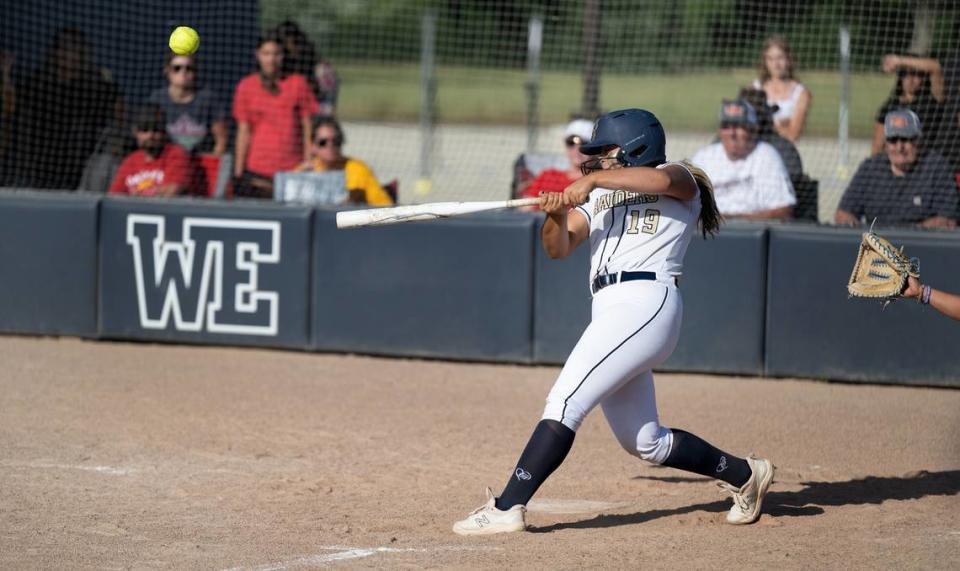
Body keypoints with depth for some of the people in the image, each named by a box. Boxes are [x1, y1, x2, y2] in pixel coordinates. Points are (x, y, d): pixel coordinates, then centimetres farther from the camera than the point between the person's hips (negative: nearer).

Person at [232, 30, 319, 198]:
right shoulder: (246, 86, 7)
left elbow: (308, 128, 7)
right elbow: (243, 132, 9)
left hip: (292, 172, 0)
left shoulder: (297, 83, 5)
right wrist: (238, 173, 6)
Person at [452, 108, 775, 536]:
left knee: (565, 402, -18)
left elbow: (661, 179, -19)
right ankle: (744, 474, 28)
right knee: (645, 442, 11)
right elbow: (558, 248, 14)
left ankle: (507, 508, -23)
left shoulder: (679, 180, 6)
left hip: (647, 303, -9)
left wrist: (593, 180, -23)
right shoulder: (598, 197, 25)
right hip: (611, 312, 9)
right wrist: (557, 215, -7)